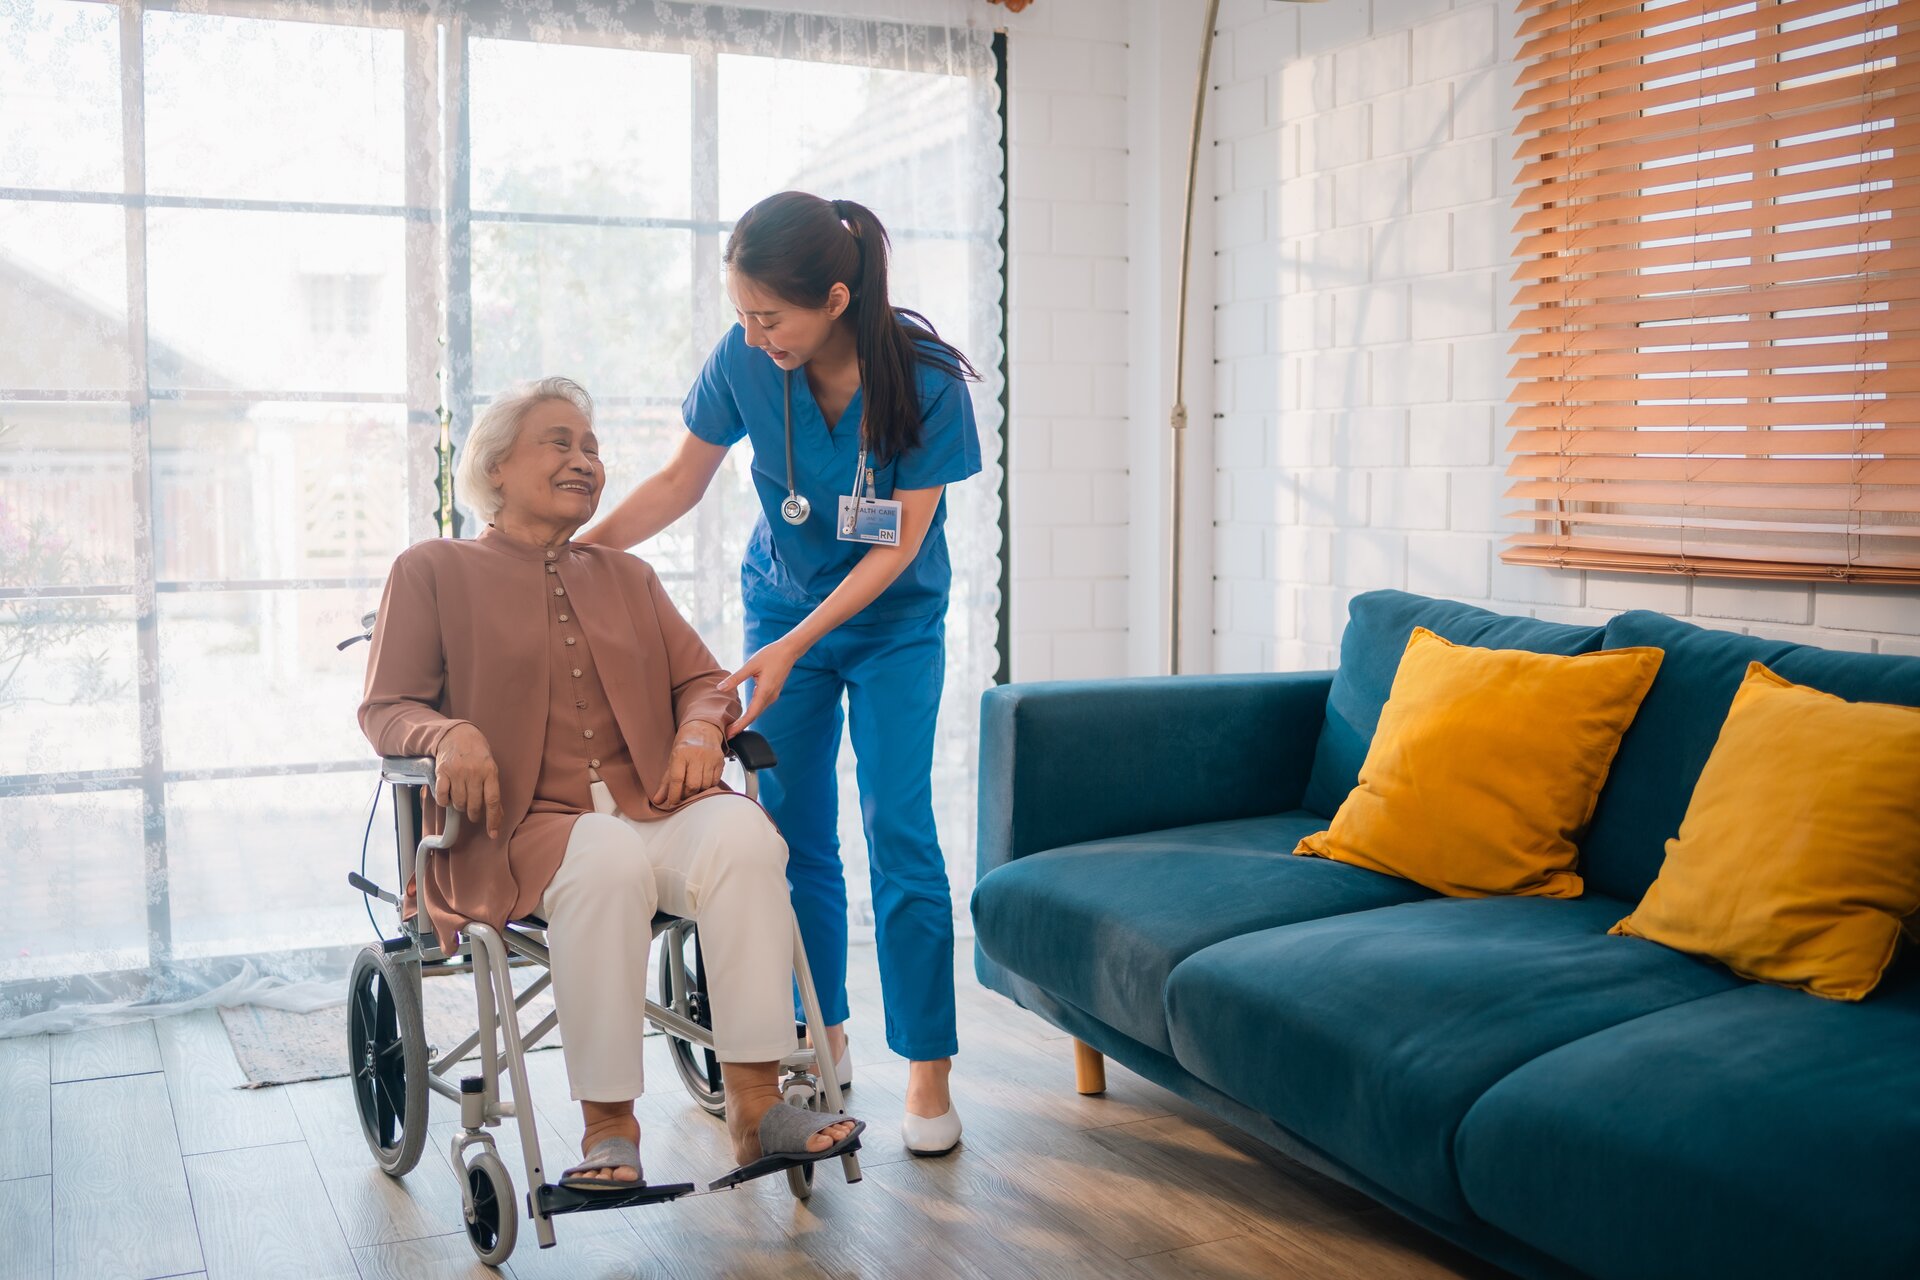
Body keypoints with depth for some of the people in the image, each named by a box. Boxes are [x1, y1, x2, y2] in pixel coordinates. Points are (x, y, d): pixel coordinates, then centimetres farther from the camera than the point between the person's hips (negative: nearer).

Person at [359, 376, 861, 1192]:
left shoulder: (627, 577, 27)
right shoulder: (433, 571, 14)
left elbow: (702, 679, 22)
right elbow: (384, 708, 6)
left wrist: (700, 729, -3)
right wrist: (451, 735, -17)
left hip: (651, 803, 4)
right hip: (524, 823, -3)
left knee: (742, 835, -31)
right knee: (608, 861, -39)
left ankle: (755, 1104, -30)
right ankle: (608, 1123, -26)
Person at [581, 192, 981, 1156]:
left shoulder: (923, 379, -24)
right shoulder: (745, 361, -16)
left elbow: (899, 545, -20)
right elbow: (680, 481, -1)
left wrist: (792, 648, -26)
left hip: (894, 624, -3)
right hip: (781, 606, 3)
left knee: (897, 830, -10)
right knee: (792, 833, 4)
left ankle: (928, 1071, 0)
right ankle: (822, 1041, 20)